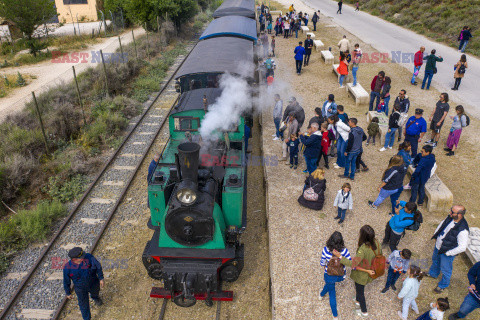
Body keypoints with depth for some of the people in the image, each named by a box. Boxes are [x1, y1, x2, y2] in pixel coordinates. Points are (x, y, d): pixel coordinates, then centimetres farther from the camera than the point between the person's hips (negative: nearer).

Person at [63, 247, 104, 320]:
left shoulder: (88, 257, -33)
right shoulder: (67, 267, -29)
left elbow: (98, 266, -18)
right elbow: (66, 282, -12)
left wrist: (101, 278, -18)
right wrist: (68, 293, 0)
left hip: (93, 284, 2)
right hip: (80, 288, -1)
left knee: (95, 292, 32)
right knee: (84, 305, 12)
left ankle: (95, 297, 69)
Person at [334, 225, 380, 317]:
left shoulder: (363, 249, -41)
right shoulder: (375, 242, -20)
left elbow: (353, 264, -38)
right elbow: (379, 254, -1)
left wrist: (339, 256, -35)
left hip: (361, 274, -7)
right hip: (371, 271, 7)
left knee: (360, 291, 22)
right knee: (359, 288, 35)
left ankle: (364, 312, 44)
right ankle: (358, 301, 61)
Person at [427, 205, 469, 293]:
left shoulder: (463, 230, -37)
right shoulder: (450, 218, -16)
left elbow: (462, 247, -30)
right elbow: (441, 225, 7)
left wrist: (448, 253, -20)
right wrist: (436, 237, 8)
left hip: (447, 253, -7)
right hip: (438, 246, 7)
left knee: (445, 270, 17)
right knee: (435, 260, 32)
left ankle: (443, 285, 44)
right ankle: (433, 274, 61)